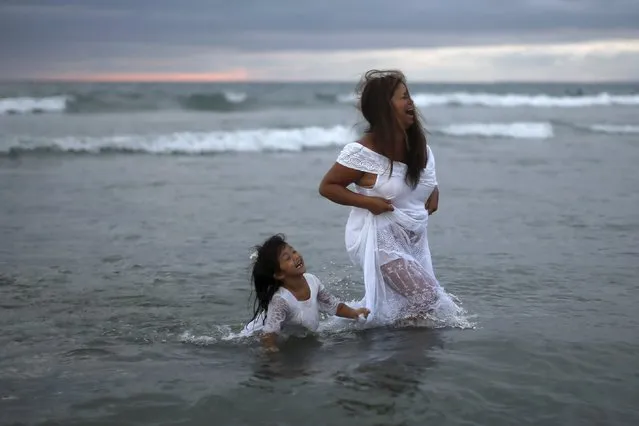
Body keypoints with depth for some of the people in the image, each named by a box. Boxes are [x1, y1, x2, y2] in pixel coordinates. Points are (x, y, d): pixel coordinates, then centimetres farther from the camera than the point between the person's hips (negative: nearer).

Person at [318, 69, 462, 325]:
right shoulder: (363, 152, -20)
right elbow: (327, 187, -12)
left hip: (412, 240, 8)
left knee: (400, 308, 18)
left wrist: (434, 192, -1)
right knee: (429, 300, -16)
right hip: (380, 240, -8)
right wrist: (368, 202, -23)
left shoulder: (418, 146, 0)